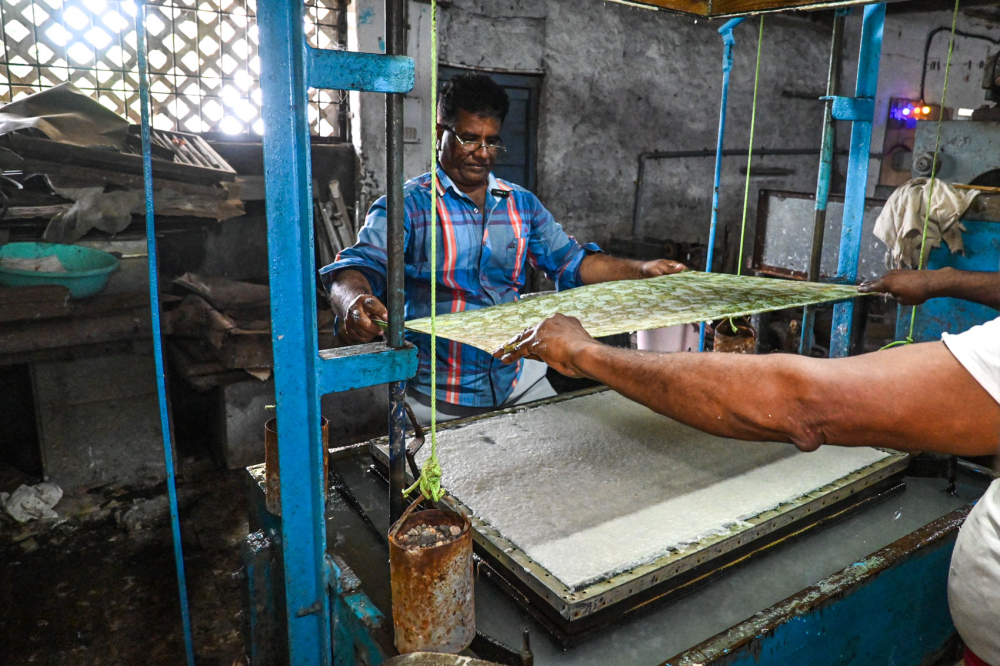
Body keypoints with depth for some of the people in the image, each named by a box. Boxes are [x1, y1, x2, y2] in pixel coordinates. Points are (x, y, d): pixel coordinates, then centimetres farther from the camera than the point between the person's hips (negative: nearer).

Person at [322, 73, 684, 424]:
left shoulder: (522, 204, 10)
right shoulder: (407, 205, -7)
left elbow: (571, 261, 14)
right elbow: (361, 264, -19)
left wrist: (642, 270, 3)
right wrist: (354, 302, -43)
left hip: (517, 380, 5)